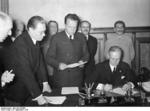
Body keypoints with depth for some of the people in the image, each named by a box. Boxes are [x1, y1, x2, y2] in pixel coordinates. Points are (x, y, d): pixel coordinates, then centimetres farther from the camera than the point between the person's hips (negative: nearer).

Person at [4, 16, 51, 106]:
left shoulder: (35, 40, -1)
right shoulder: (20, 43, -26)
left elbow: (40, 61, 7)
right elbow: (25, 72, -29)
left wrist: (45, 82, 2)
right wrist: (38, 95, -27)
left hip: (30, 87, 7)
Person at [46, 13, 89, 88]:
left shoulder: (81, 37, 6)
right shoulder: (57, 38, -1)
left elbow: (86, 54, 14)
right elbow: (49, 57, 0)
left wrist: (83, 61, -7)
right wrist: (58, 64, -18)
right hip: (60, 77, -2)